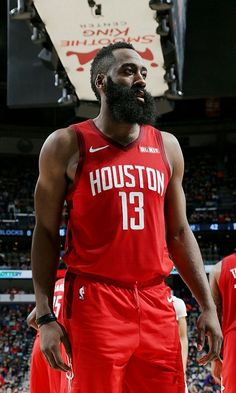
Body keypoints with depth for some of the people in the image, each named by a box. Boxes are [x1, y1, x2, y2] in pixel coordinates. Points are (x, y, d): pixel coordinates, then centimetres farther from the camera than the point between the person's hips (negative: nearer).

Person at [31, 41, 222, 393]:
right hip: (95, 301, -4)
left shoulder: (167, 146, 13)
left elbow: (179, 233, 16)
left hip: (156, 302, 4)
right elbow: (46, 233, 2)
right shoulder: (67, 145, 1)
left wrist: (207, 306, 9)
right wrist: (45, 317, -6)